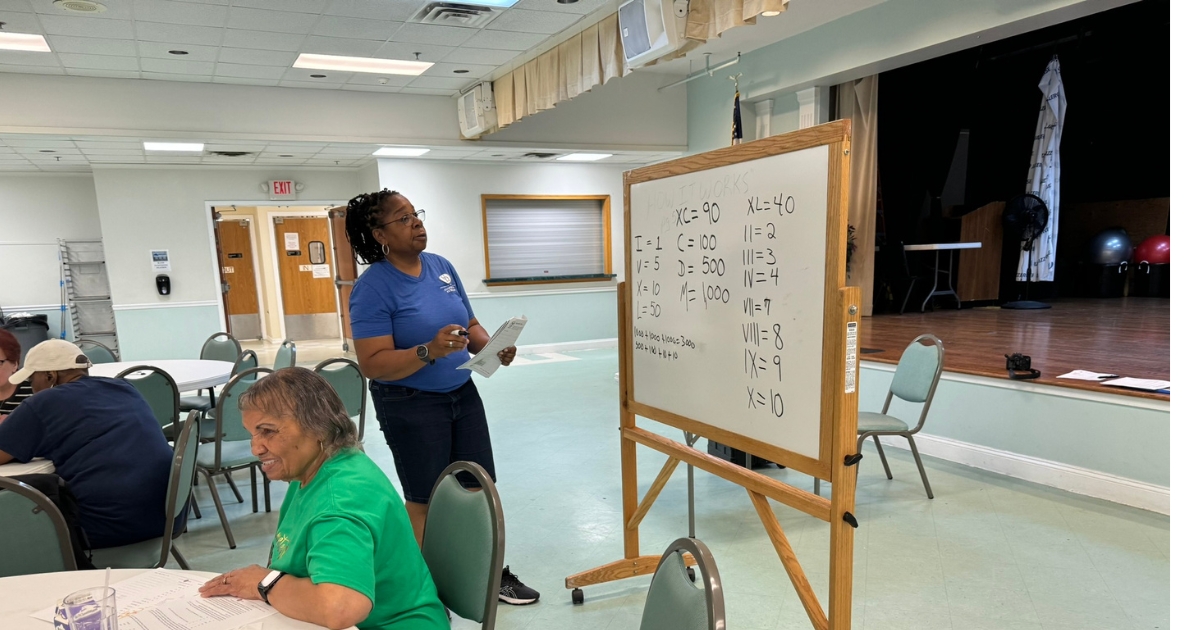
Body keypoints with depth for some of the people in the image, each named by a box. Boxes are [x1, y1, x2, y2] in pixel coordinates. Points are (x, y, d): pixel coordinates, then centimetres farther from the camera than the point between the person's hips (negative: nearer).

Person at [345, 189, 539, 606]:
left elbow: (470, 325, 11)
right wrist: (430, 351, -34)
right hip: (410, 407, -6)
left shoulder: (442, 266, 4)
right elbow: (374, 364, -21)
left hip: (462, 394, 6)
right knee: (425, 502, 7)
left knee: (479, 489, 11)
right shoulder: (372, 287, -15)